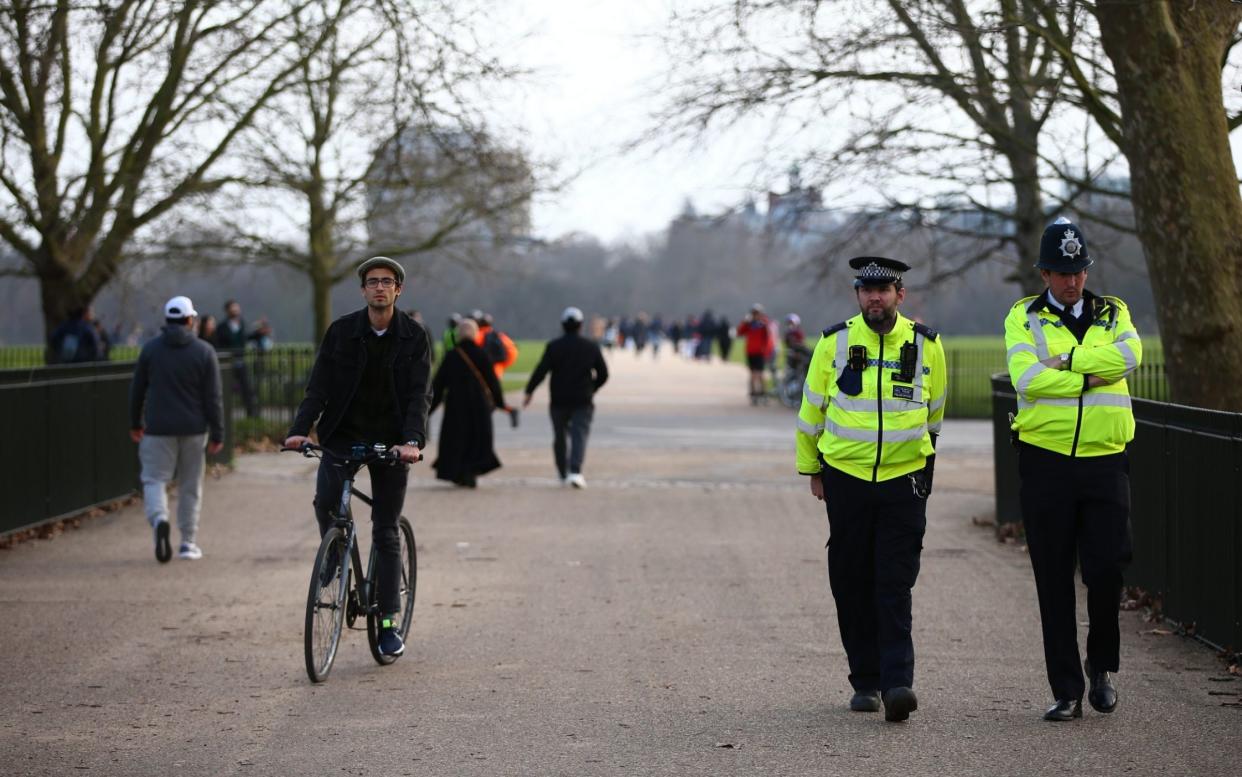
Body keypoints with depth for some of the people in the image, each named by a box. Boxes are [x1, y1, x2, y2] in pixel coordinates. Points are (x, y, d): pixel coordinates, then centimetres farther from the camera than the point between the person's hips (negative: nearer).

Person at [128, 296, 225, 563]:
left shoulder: (150, 348, 1)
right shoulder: (204, 352, -3)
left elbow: (137, 390, 6)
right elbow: (213, 398, -5)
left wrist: (135, 423, 18)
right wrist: (217, 434, 0)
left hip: (158, 428, 0)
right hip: (193, 428, 0)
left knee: (154, 479, 2)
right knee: (190, 486, 10)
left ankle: (159, 520, -27)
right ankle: (188, 543, 13)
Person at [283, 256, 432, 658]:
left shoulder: (415, 338, -4)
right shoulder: (341, 331, -2)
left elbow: (419, 395, -11)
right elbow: (318, 386, -6)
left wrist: (412, 440, -28)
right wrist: (300, 429, -22)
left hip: (390, 440, 0)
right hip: (344, 434, 1)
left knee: (386, 532, 1)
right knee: (326, 499, -25)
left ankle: (389, 621, 7)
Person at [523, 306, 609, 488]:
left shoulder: (553, 346, -3)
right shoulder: (591, 347, 2)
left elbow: (541, 371, -10)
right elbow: (603, 374, 6)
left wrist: (529, 392, -3)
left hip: (559, 400, 0)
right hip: (583, 400, 0)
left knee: (560, 436, 14)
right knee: (580, 435, -5)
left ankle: (563, 474, 22)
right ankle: (575, 471, -25)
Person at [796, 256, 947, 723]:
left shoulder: (925, 346, 1)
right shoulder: (835, 342, -1)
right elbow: (812, 408, 10)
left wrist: (925, 460, 24)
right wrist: (811, 469, 14)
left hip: (904, 479, -1)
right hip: (845, 478, 1)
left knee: (895, 587, -9)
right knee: (853, 585, 5)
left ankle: (898, 683, -14)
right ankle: (865, 682, 15)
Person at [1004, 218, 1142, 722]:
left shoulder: (1113, 314, 12)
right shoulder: (1023, 318, 5)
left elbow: (1128, 355, -11)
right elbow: (1026, 378, -13)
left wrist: (1063, 363, -13)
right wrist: (1091, 377, -10)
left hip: (1105, 460, 1)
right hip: (1045, 462, -1)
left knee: (1107, 570, -6)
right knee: (1054, 581, 2)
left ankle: (1101, 667, 20)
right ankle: (1066, 692, 9)